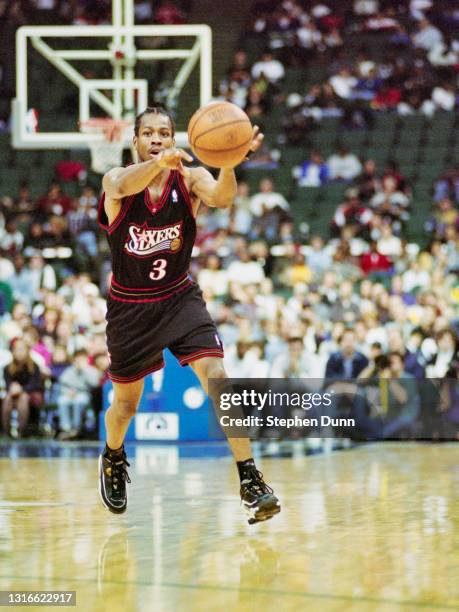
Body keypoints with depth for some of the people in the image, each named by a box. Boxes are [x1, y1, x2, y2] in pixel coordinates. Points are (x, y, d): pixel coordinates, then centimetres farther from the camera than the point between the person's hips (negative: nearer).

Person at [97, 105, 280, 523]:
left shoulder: (190, 178, -13)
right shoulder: (116, 179, -15)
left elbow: (222, 198, -35)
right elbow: (123, 187, -41)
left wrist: (229, 163, -59)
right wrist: (159, 163, -65)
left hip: (179, 297, 0)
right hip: (130, 305, 0)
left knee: (216, 377, -20)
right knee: (126, 402, 13)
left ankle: (250, 480, -17)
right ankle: (113, 460, 46)